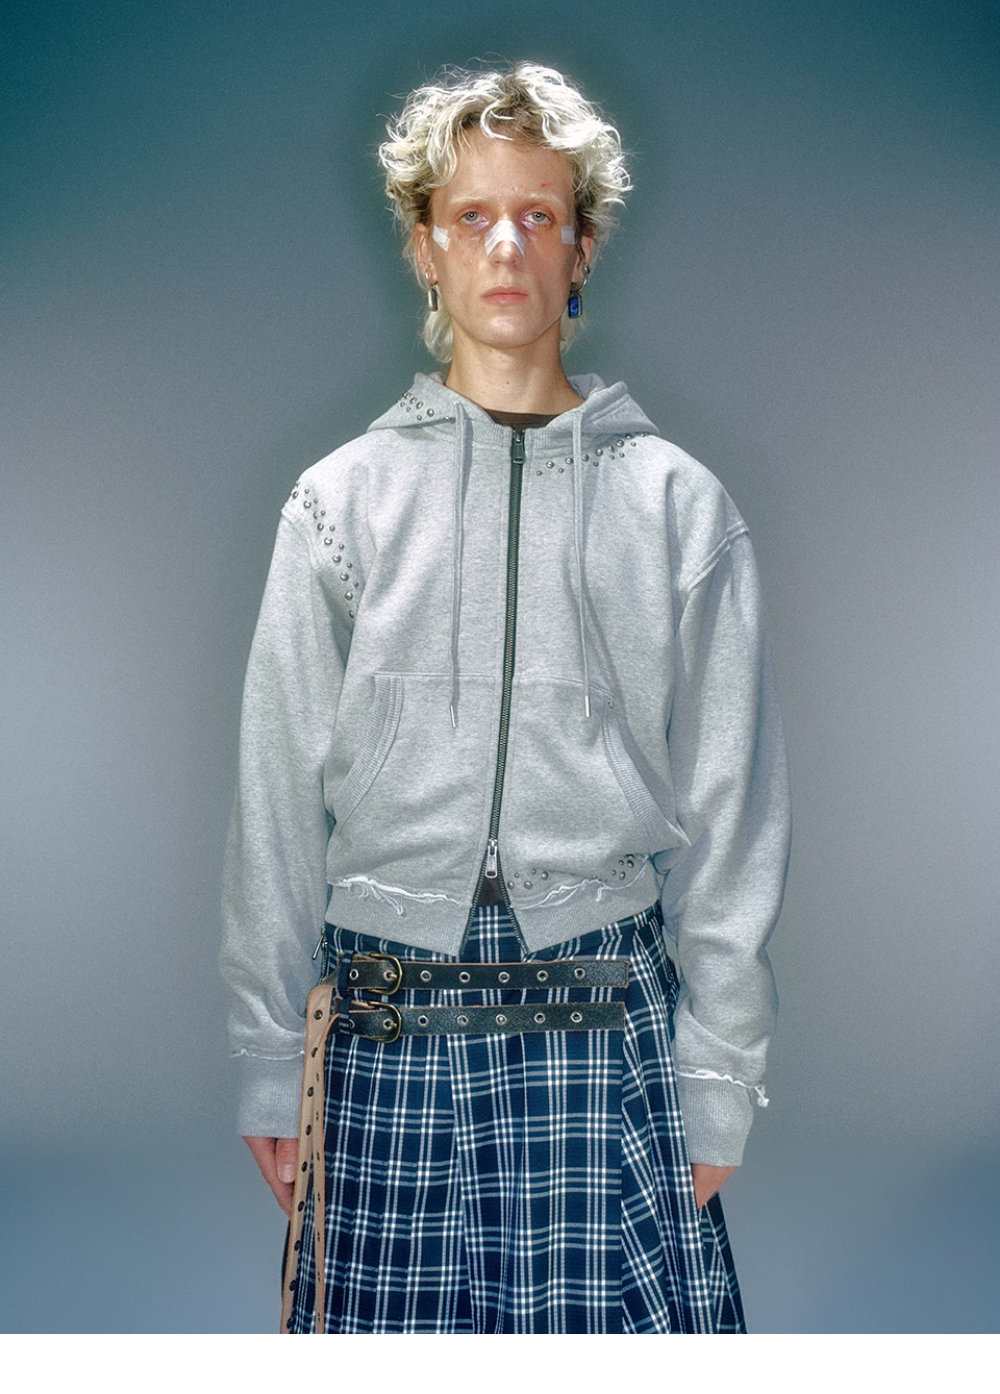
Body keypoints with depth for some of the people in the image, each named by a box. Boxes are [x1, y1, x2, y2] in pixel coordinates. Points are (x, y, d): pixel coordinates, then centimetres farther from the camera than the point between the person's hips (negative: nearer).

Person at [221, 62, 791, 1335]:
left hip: (605, 1019, 0)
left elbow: (728, 811, 4)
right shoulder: (343, 499, 6)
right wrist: (270, 1069, 4)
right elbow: (277, 799, 7)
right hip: (387, 1023, 1)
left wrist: (716, 1086, 1)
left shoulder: (678, 504, 5)